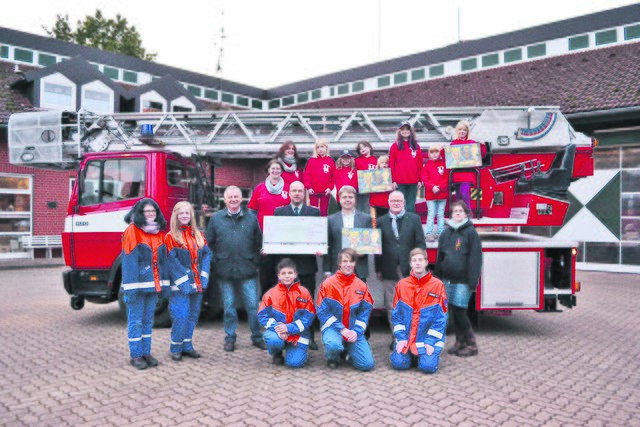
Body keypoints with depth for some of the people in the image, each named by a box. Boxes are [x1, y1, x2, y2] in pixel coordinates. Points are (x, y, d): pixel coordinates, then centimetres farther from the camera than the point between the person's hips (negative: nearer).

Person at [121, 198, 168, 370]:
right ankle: (136, 355, 12)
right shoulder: (132, 231, -8)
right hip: (138, 284, -6)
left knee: (148, 320, 13)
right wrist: (131, 287, -18)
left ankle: (146, 353, 22)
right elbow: (129, 260, -13)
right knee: (135, 321, 2)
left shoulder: (159, 232, 10)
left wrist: (164, 283, 7)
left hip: (153, 284, 6)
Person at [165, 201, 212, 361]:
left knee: (193, 316, 11)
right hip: (180, 287, -5)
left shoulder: (198, 235, 11)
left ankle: (187, 346, 23)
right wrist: (185, 283, -16)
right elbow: (172, 261, -10)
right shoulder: (171, 237, -3)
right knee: (181, 317, -7)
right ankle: (175, 348, 10)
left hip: (197, 285, 5)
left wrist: (203, 279, -5)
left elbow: (207, 255, 7)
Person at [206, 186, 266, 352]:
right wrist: (216, 263, 0)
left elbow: (258, 242, 8)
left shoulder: (251, 218, 6)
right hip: (224, 271, 0)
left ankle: (257, 337, 16)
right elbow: (210, 243, 7)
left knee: (253, 304, 2)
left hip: (247, 270, 0)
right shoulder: (216, 218, 6)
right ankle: (230, 338, 22)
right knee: (229, 305, 9)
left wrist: (255, 261, 1)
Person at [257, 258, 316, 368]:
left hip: (297, 334, 0)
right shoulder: (271, 294, 0)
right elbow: (262, 315, -3)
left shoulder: (304, 293, -3)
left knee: (295, 362, -18)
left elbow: (308, 317, -8)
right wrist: (276, 327, -21)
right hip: (277, 332, 0)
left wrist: (289, 328, -19)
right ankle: (276, 354, 5)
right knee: (273, 340, -34)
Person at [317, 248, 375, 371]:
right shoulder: (328, 283, -5)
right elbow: (322, 312, -8)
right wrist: (341, 329, -15)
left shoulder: (361, 286, 3)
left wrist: (356, 331, -13)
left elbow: (365, 312, 2)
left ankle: (348, 351, 22)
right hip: (333, 327, -2)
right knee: (333, 344, -37)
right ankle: (332, 358, 2)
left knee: (368, 364, -12)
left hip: (354, 330, 3)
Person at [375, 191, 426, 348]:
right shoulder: (381, 222, 6)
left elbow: (420, 244, 3)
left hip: (409, 270, -1)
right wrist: (378, 269, 1)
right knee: (391, 306, 7)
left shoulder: (414, 219, 5)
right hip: (389, 271, 1)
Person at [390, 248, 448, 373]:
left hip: (428, 339, -2)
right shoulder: (402, 285, 2)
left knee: (428, 366, -19)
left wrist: (431, 341, -12)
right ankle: (410, 353, 18)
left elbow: (441, 318, -6)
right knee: (399, 363, -15)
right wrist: (401, 338, -6)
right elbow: (396, 314, 3)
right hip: (406, 338, 2)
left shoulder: (437, 285, -6)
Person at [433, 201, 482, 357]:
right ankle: (460, 342, 23)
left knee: (459, 311, -5)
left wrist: (473, 281, -14)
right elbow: (440, 257, 15)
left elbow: (475, 258, -9)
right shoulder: (446, 233, 11)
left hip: (462, 281, -5)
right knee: (454, 311, 10)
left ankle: (471, 344, 10)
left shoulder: (471, 232, -5)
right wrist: (437, 277, 14)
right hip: (448, 279, 5)